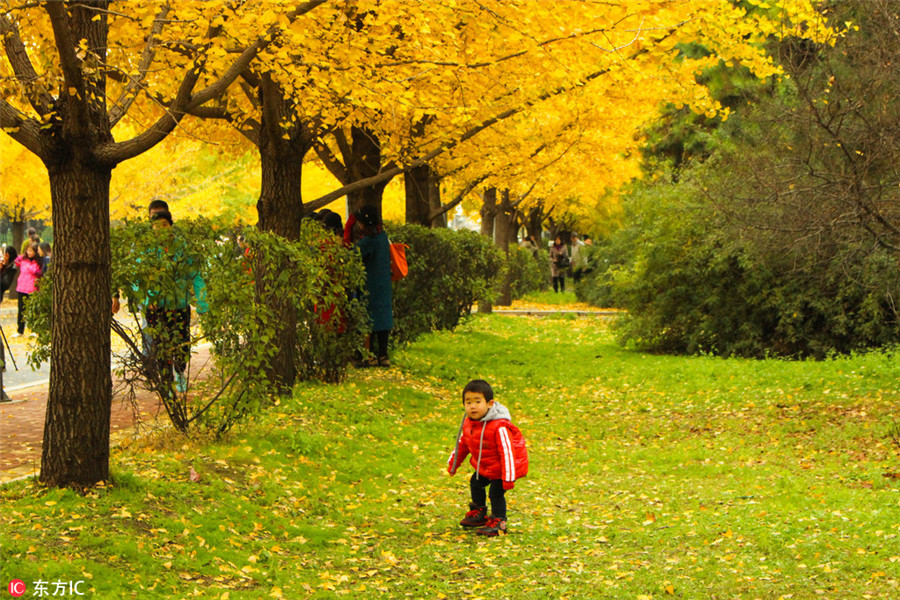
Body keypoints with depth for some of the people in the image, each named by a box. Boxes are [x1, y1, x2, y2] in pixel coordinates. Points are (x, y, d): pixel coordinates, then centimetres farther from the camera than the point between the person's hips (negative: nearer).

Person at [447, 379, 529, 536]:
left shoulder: (499, 427, -33)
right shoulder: (468, 423, -8)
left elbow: (507, 451, -31)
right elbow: (462, 444, 9)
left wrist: (508, 478, -31)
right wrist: (452, 464, 17)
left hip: (501, 468, -9)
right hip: (485, 468, 9)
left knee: (496, 492, -14)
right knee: (475, 483, 20)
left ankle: (499, 523, 3)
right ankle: (479, 514, 42)